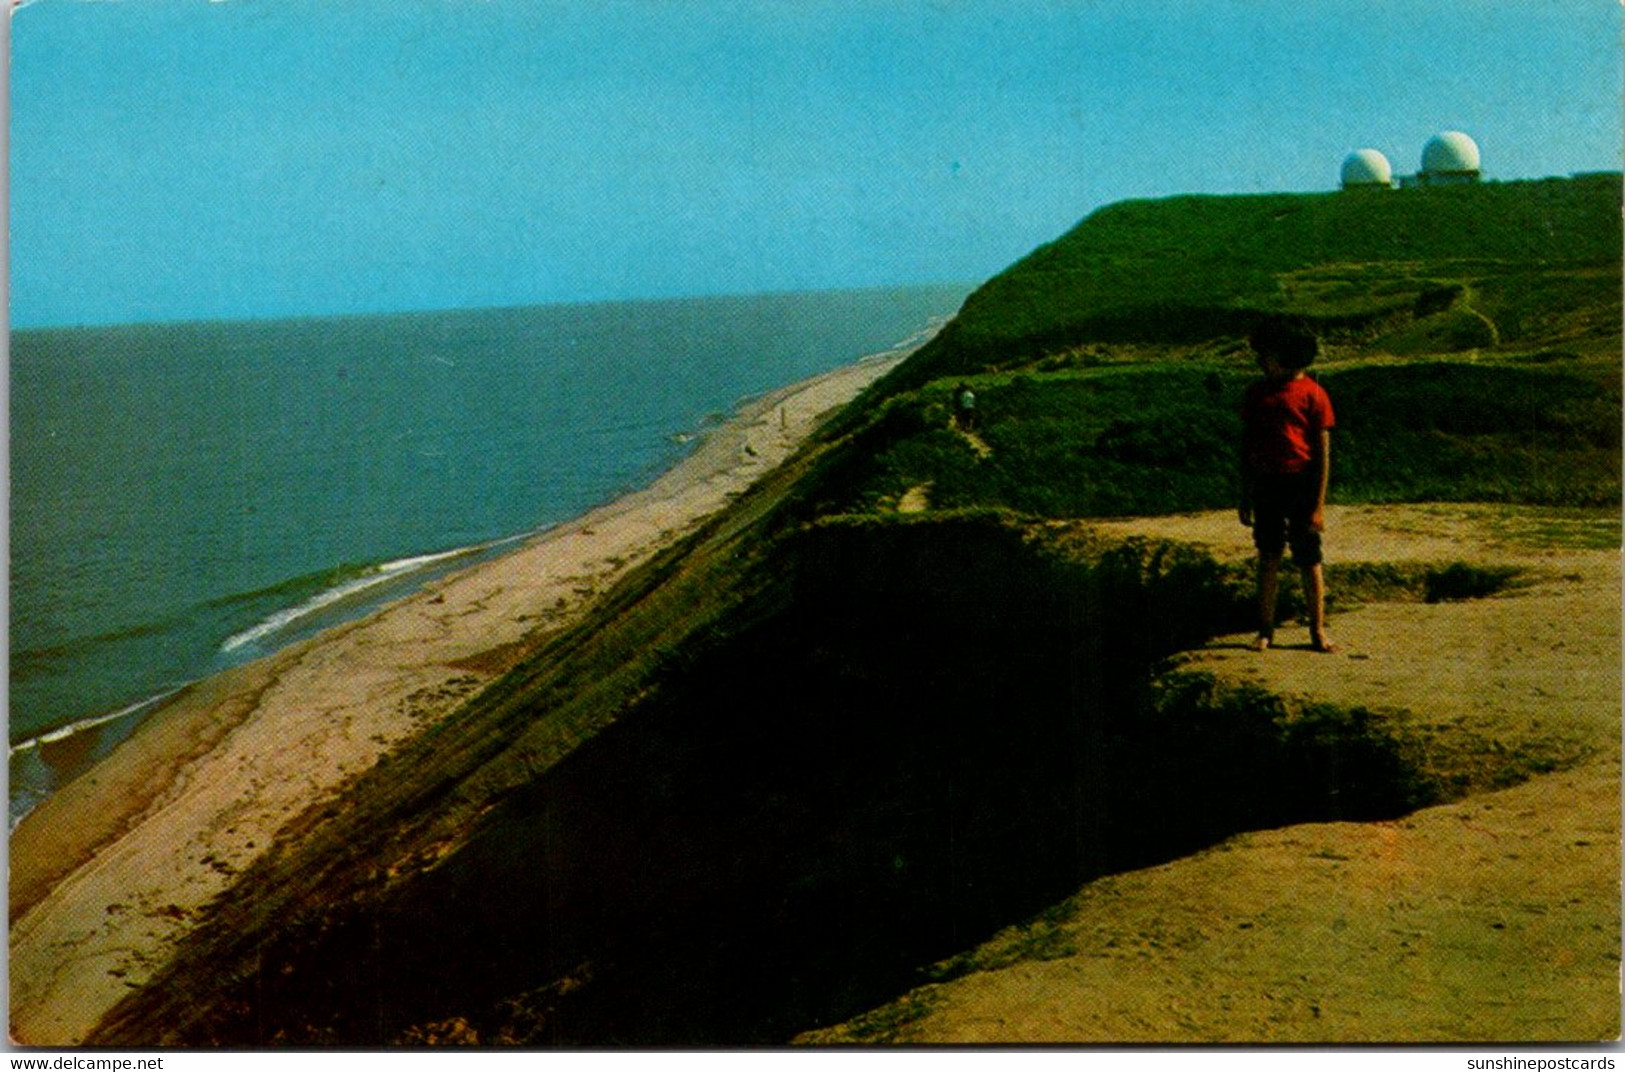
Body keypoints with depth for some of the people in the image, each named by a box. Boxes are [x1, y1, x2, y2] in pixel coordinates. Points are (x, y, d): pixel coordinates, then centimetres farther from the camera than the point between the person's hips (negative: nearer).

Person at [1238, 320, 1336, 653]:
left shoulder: (1313, 394, -4)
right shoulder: (1257, 393, 9)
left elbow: (1323, 453, -5)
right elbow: (1247, 445, 13)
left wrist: (1319, 504, -9)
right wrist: (1245, 497, 10)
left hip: (1301, 483, -4)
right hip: (1266, 484, 4)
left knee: (1309, 560, 1)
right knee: (1268, 558, 7)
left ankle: (1318, 632, 8)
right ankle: (1265, 630, 13)